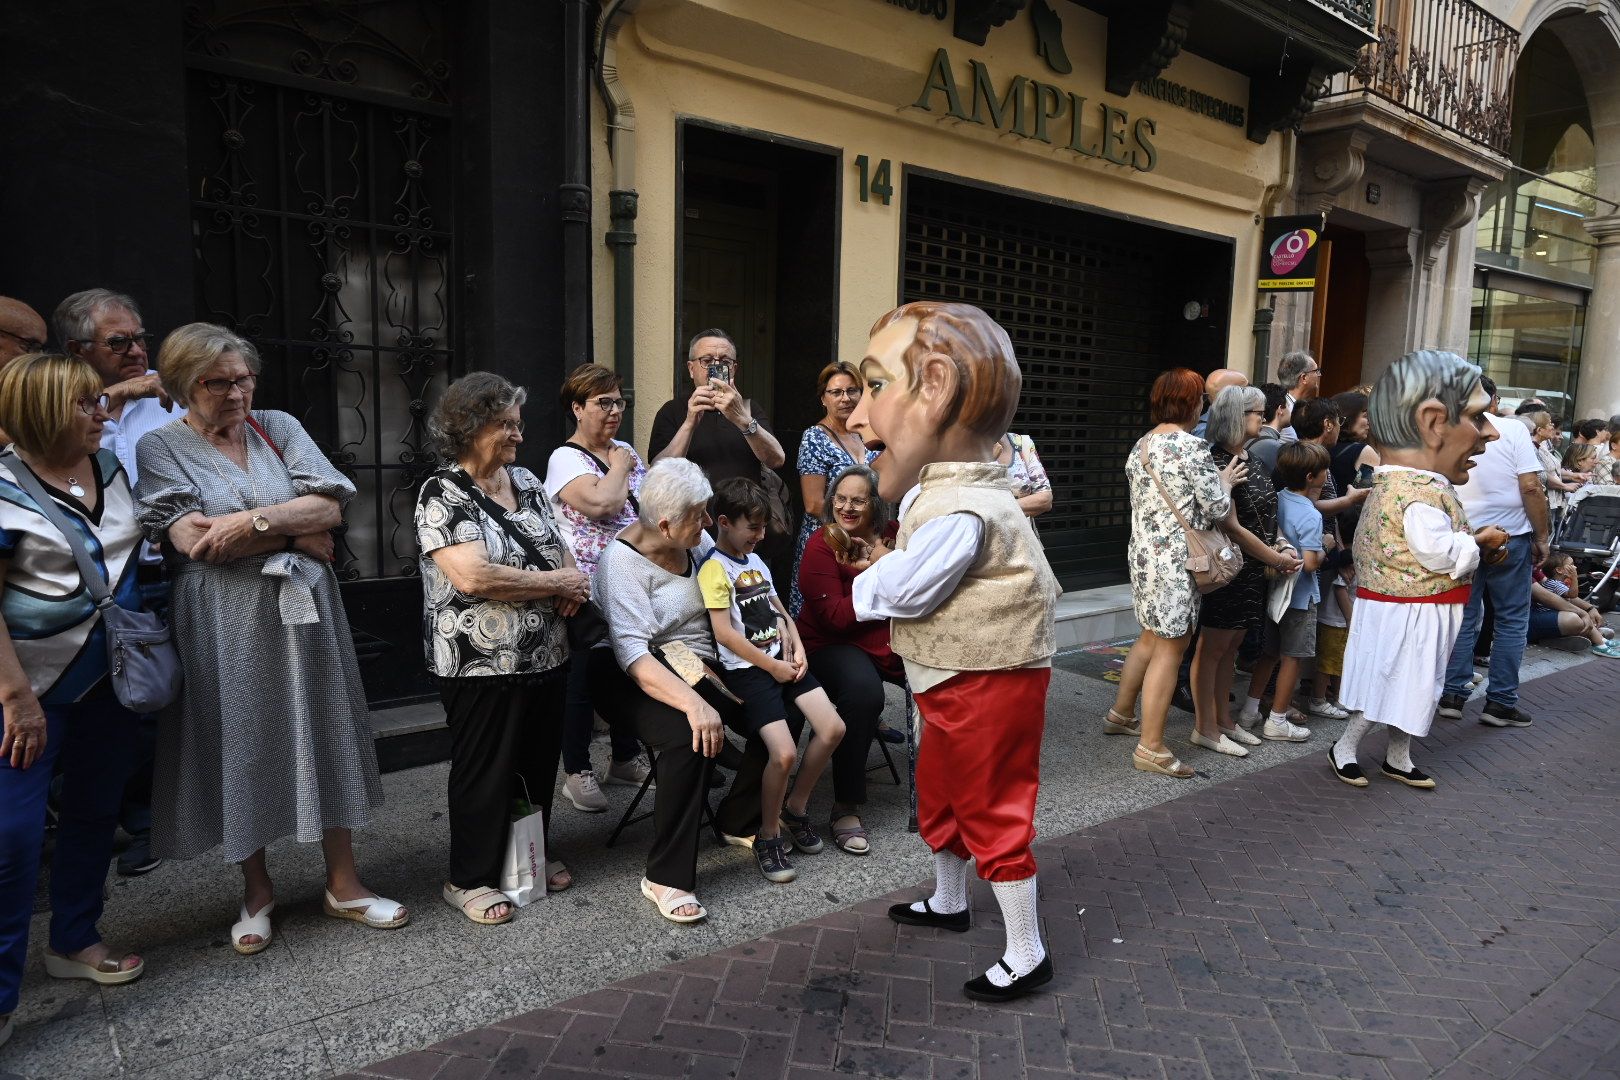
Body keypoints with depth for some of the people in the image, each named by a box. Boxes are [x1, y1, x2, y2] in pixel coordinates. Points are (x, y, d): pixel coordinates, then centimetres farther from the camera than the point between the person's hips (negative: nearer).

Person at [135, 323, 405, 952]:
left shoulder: (279, 428, 8)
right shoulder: (160, 448, 0)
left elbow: (329, 505, -4)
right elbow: (193, 541, -14)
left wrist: (251, 522, -17)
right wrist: (298, 534, -11)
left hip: (303, 613, 3)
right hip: (226, 625, -2)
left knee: (323, 735, 7)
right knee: (241, 745, 7)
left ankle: (343, 883, 20)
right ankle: (256, 889, 27)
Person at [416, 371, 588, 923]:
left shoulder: (526, 482, 9)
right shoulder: (442, 494, -12)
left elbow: (559, 544, 18)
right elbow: (473, 576, -24)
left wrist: (573, 582, -6)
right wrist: (558, 581, -15)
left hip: (546, 657, 7)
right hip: (483, 664, -6)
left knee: (540, 762, 17)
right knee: (486, 772, 6)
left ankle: (535, 853, 37)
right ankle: (469, 879, 24)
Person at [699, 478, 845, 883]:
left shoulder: (756, 561, 16)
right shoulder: (714, 569, -10)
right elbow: (724, 633, -16)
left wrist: (797, 649, 3)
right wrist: (771, 666, -12)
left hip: (782, 660, 8)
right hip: (746, 669, -8)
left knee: (833, 728, -5)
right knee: (784, 751, -21)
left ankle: (795, 807, 17)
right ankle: (769, 836, 3)